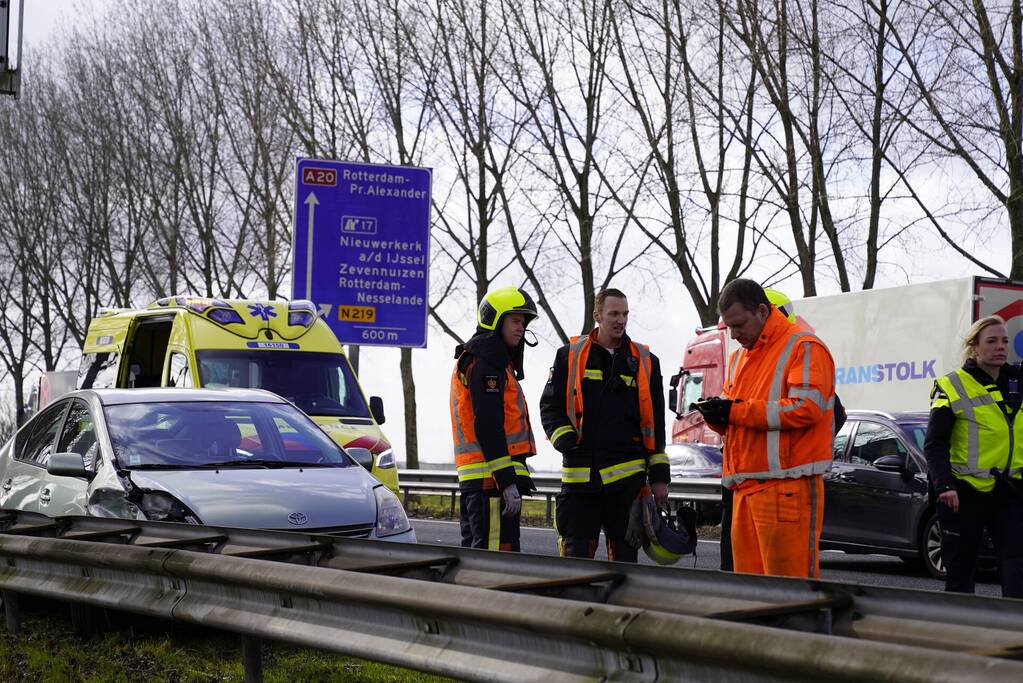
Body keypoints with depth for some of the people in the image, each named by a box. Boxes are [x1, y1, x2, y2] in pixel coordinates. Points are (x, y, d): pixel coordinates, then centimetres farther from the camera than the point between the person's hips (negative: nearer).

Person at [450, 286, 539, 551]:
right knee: (500, 550, -13)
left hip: (472, 477, 11)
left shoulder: (470, 360, 24)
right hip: (492, 478, -11)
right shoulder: (487, 362, -10)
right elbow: (488, 426, -19)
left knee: (474, 548, 14)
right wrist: (508, 481, -22)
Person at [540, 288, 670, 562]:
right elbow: (550, 406, 7)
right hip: (580, 475, -1)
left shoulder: (645, 362, 10)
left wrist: (659, 476, 6)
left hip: (628, 475, 1)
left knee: (624, 556, 6)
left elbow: (656, 424, 10)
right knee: (575, 554, 1)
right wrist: (566, 441, -11)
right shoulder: (570, 356, 6)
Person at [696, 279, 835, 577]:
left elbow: (806, 407, -18)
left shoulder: (803, 348, -4)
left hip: (786, 487, -8)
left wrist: (735, 411, -15)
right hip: (745, 487, 8)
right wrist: (717, 415, 1)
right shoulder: (739, 356, 23)